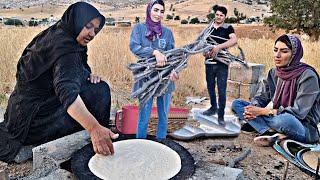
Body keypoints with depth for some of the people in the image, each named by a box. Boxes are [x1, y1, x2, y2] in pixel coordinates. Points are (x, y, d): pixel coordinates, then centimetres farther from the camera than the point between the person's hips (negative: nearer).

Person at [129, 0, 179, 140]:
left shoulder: (167, 32, 9)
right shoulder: (139, 28, 4)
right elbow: (134, 46, -13)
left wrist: (172, 70, -17)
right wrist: (155, 52, -25)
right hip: (146, 78, -2)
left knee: (164, 115, 10)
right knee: (144, 116, 1)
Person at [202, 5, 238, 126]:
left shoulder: (228, 28, -2)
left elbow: (234, 40, -19)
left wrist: (219, 46, -31)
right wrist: (204, 51, -12)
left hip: (222, 63, -3)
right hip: (209, 62, 4)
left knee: (222, 90, -3)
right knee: (210, 87, 14)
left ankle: (221, 115, 7)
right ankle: (213, 108, 35)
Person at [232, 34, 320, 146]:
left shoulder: (307, 76, -15)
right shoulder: (274, 73, 4)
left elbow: (299, 112, -21)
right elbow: (260, 97, 4)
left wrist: (262, 111, -22)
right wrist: (253, 109, -21)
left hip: (304, 129, -7)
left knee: (285, 119, -44)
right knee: (236, 104, -7)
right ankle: (273, 134, -22)